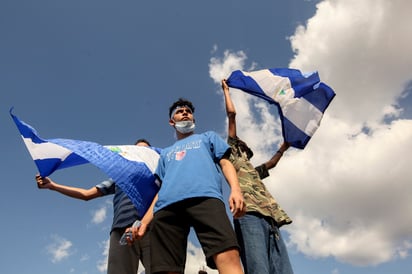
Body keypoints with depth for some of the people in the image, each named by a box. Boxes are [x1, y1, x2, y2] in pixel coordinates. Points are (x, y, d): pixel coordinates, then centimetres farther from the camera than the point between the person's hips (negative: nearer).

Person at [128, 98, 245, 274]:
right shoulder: (165, 153, 40)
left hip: (205, 197, -3)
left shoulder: (208, 137, 34)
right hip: (166, 207, 4)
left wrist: (235, 189, -5)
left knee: (228, 256, -28)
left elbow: (225, 163, 18)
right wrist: (143, 222, 16)